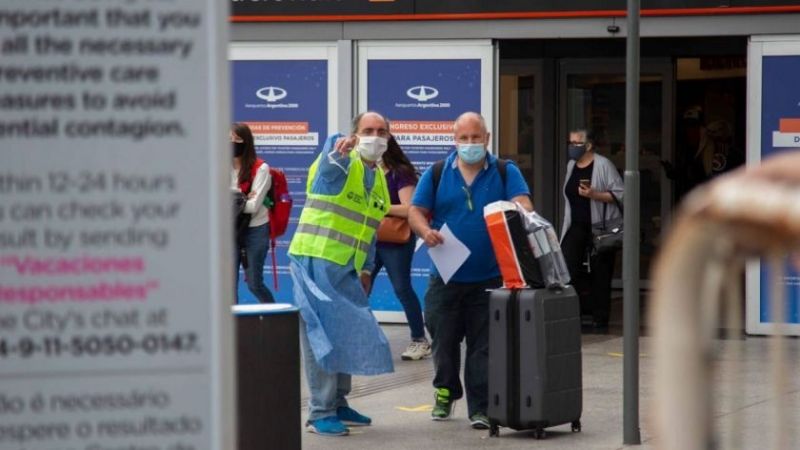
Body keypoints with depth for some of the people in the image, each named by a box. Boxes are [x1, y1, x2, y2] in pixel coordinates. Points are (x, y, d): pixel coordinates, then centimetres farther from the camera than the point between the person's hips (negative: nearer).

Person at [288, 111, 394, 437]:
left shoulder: (379, 179, 15)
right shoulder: (339, 161, -9)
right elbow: (328, 164, -36)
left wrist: (366, 269, 18)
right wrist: (338, 152, -58)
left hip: (347, 269, 8)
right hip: (315, 261, -8)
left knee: (347, 335, 11)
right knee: (322, 336, -8)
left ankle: (338, 403, 23)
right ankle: (320, 413, -6)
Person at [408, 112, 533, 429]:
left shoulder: (505, 173, 4)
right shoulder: (437, 174, 7)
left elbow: (522, 204, -9)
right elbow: (415, 211, 6)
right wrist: (425, 231, -17)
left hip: (489, 278, -1)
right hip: (446, 278, 1)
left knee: (483, 346, -1)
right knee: (444, 340, 9)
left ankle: (480, 406, 3)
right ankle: (445, 392, 30)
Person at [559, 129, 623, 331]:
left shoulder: (603, 165, -8)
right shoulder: (571, 165, 13)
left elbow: (619, 194, -12)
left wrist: (594, 195, -23)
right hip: (577, 227, 5)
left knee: (599, 275, 1)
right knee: (565, 269, -10)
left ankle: (600, 318, 9)